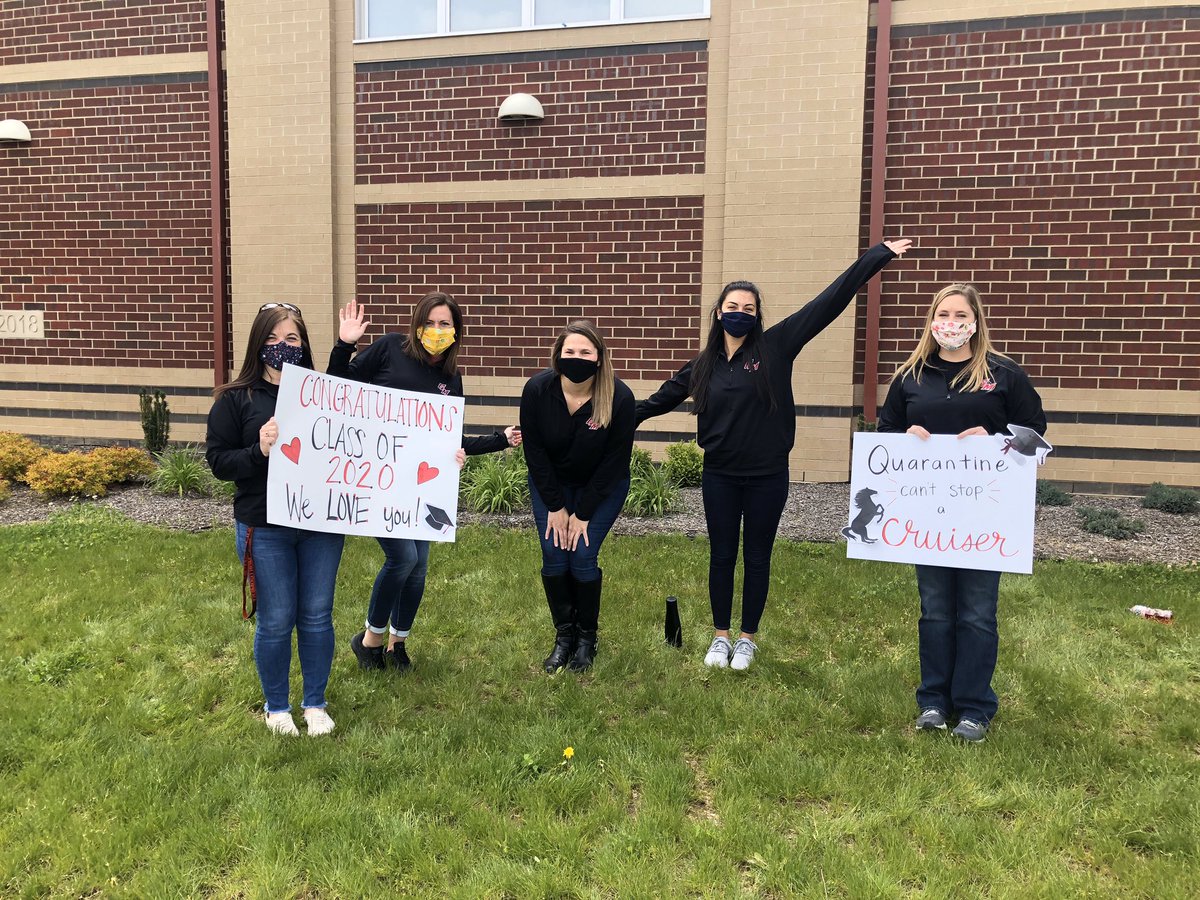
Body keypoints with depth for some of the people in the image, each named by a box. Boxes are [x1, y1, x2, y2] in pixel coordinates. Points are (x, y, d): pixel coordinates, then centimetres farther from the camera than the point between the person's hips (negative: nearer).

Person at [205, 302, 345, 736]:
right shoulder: (236, 399, -2)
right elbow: (218, 460, -4)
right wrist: (259, 451, -21)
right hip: (265, 529, -2)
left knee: (317, 617, 12)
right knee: (275, 622, 8)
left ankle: (315, 703, 31)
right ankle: (276, 707, 30)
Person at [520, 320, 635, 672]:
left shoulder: (619, 398, -27)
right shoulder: (537, 389, -22)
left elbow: (615, 461, -18)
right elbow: (534, 450, -12)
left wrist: (583, 513, -16)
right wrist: (555, 507, -11)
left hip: (602, 488, -2)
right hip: (551, 484, 2)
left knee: (583, 557, -12)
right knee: (553, 557, -7)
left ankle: (587, 637, 10)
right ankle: (563, 635, 13)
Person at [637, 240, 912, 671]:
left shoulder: (775, 346, -7)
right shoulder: (704, 364, 3)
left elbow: (828, 302, -10)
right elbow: (664, 397, 17)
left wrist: (879, 255, -11)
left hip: (767, 477, -2)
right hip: (720, 476, 2)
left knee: (757, 559, 11)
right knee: (722, 557, 12)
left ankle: (747, 638, 27)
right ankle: (720, 636, 28)